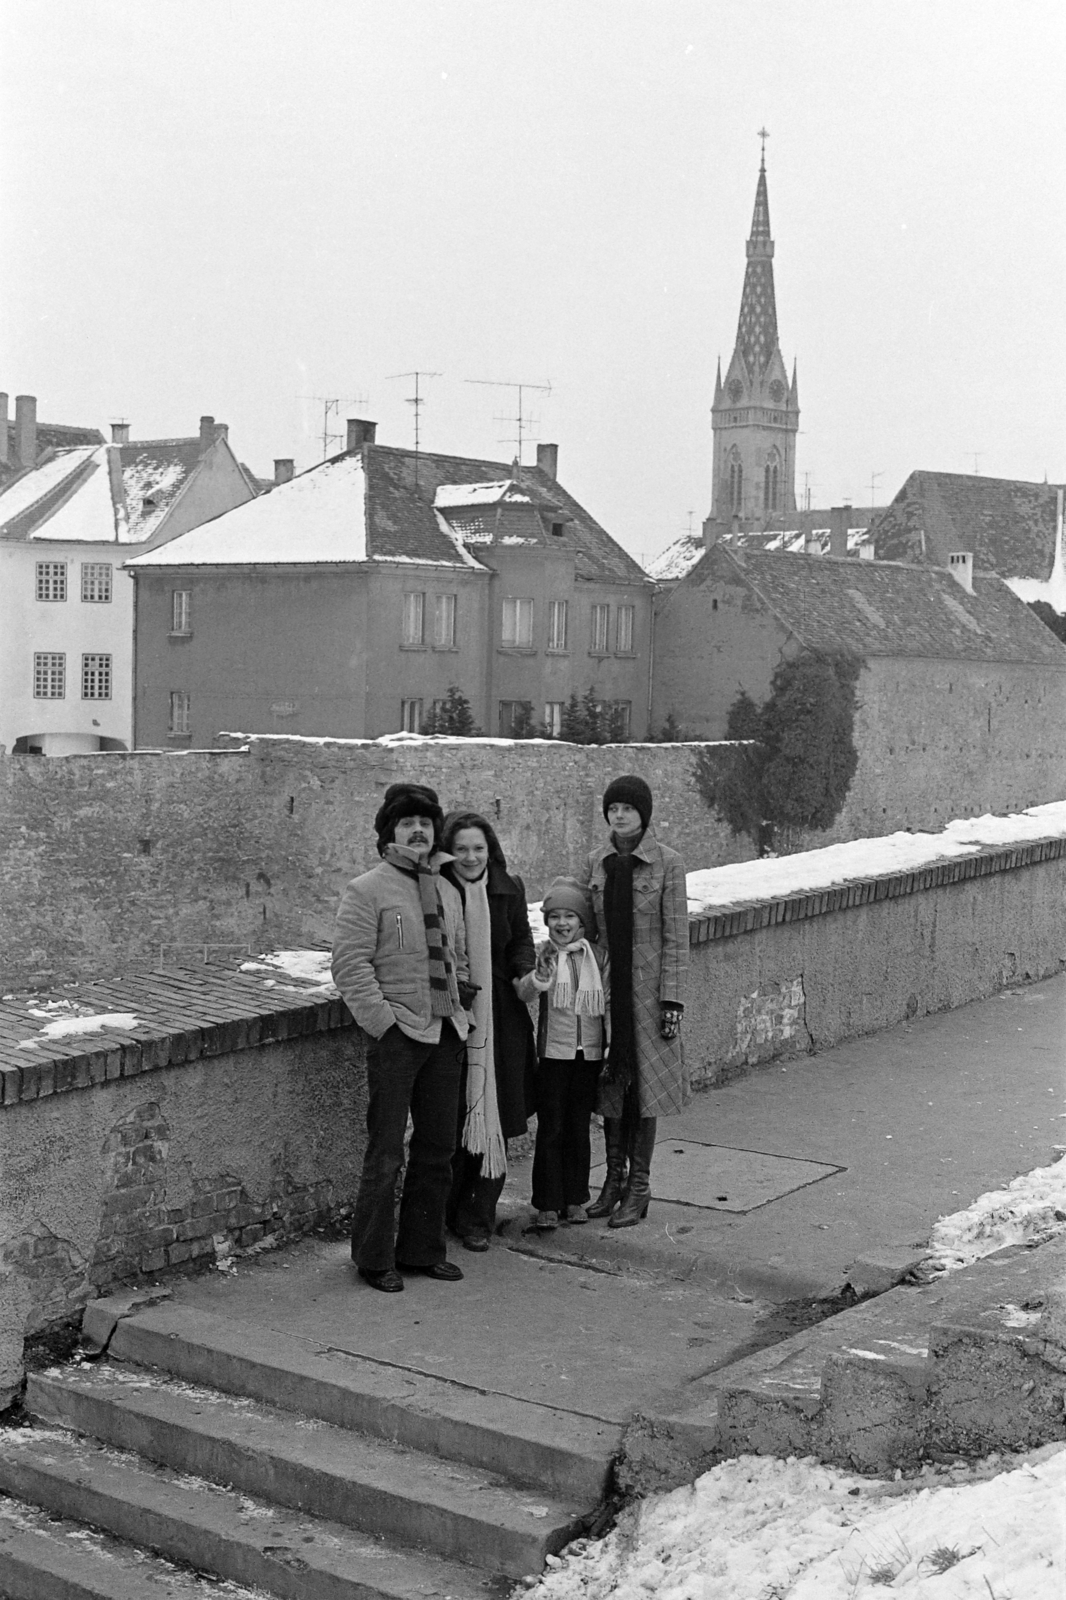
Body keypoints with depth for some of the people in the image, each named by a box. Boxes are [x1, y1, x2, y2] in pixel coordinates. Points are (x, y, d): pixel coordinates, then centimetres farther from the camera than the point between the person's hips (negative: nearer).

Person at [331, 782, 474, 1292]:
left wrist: (462, 995, 13)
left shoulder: (448, 892, 16)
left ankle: (422, 1250, 23)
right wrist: (382, 1021, -15)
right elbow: (350, 966, -11)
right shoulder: (366, 891, -5)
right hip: (397, 1035, -7)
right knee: (386, 1151, -3)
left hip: (446, 1035, 7)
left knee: (437, 1150, 12)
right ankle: (374, 1259, 8)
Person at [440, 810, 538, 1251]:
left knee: (493, 1121, 5)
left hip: (500, 1020, 3)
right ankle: (448, 1211, 19)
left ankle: (478, 1218, 17)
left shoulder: (508, 890, 4)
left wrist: (524, 972, -5)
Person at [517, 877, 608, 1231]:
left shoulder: (597, 956, 3)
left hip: (590, 1053, 2)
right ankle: (547, 1204, 5)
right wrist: (539, 977, -40)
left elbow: (609, 1001, 11)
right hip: (554, 1052, -2)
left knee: (579, 1129, 10)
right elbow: (523, 993, -19)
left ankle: (576, 1199, 21)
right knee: (550, 1129, 0)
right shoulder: (541, 954, -4)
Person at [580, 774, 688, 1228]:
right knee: (610, 1084, 9)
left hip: (647, 986, -4)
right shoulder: (596, 863, 5)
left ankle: (638, 1187, 12)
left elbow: (676, 936, -7)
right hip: (606, 985, 4)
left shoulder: (667, 863, -7)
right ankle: (614, 1178, 22)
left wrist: (671, 998, -11)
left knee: (644, 1085, 2)